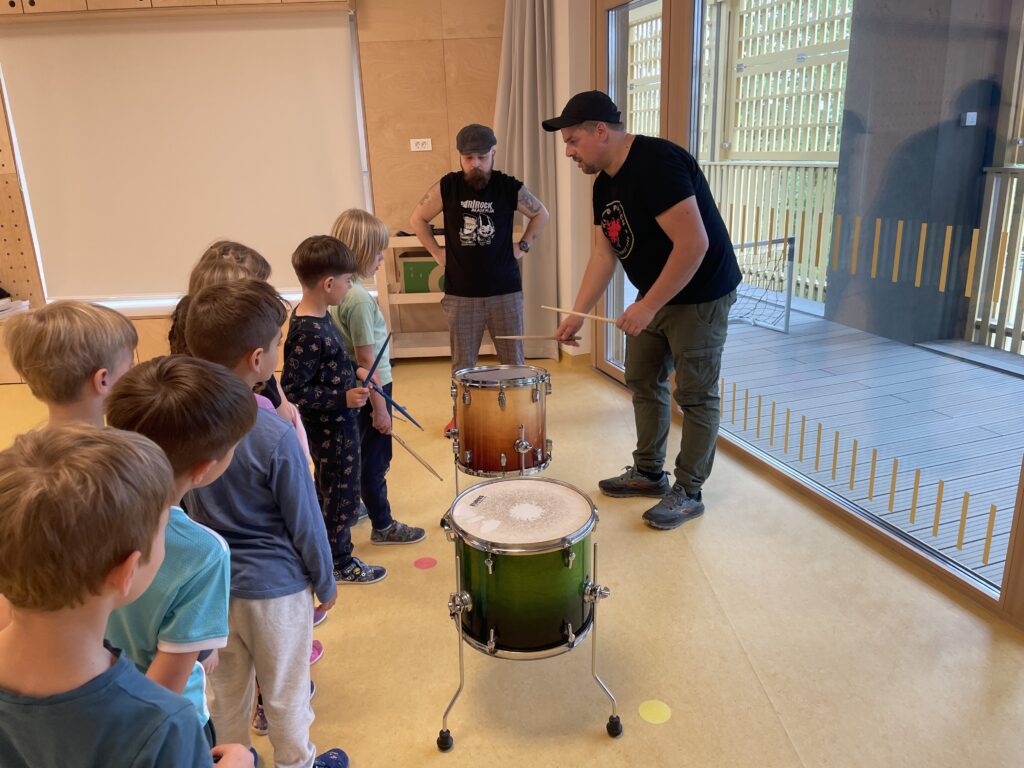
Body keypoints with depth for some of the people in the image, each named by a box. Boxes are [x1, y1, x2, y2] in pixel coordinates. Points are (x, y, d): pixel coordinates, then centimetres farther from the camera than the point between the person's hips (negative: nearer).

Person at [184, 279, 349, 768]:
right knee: (285, 689, 18)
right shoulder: (274, 436, -28)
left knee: (226, 685, 25)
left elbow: (182, 504, 2)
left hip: (210, 578, 5)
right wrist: (325, 582, -1)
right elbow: (305, 522, -17)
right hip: (274, 584, -5)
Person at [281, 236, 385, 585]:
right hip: (332, 429, -9)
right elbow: (292, 390, -28)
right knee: (342, 495, 9)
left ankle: (329, 543, 46)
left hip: (329, 425, 9)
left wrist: (354, 371, 4)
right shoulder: (311, 333, -29)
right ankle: (339, 563, 28)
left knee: (329, 489, 26)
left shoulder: (313, 315, -1)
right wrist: (343, 398, -27)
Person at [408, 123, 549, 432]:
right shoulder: (446, 187, -3)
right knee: (462, 363, 9)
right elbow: (417, 219, 11)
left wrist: (523, 246, 5)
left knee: (513, 360, 7)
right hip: (461, 293, 0)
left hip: (505, 291, 0)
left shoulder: (509, 188, -4)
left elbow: (540, 214, 14)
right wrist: (436, 252, 4)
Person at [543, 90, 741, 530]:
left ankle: (688, 493, 14)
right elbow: (604, 253, 7)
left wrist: (648, 306, -25)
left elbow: (693, 243, -29)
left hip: (699, 296, -9)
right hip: (653, 296, 9)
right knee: (643, 382, 15)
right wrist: (578, 314, 2)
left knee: (695, 395, 2)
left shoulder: (656, 163, -24)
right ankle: (649, 473, 31)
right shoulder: (605, 184, 5)